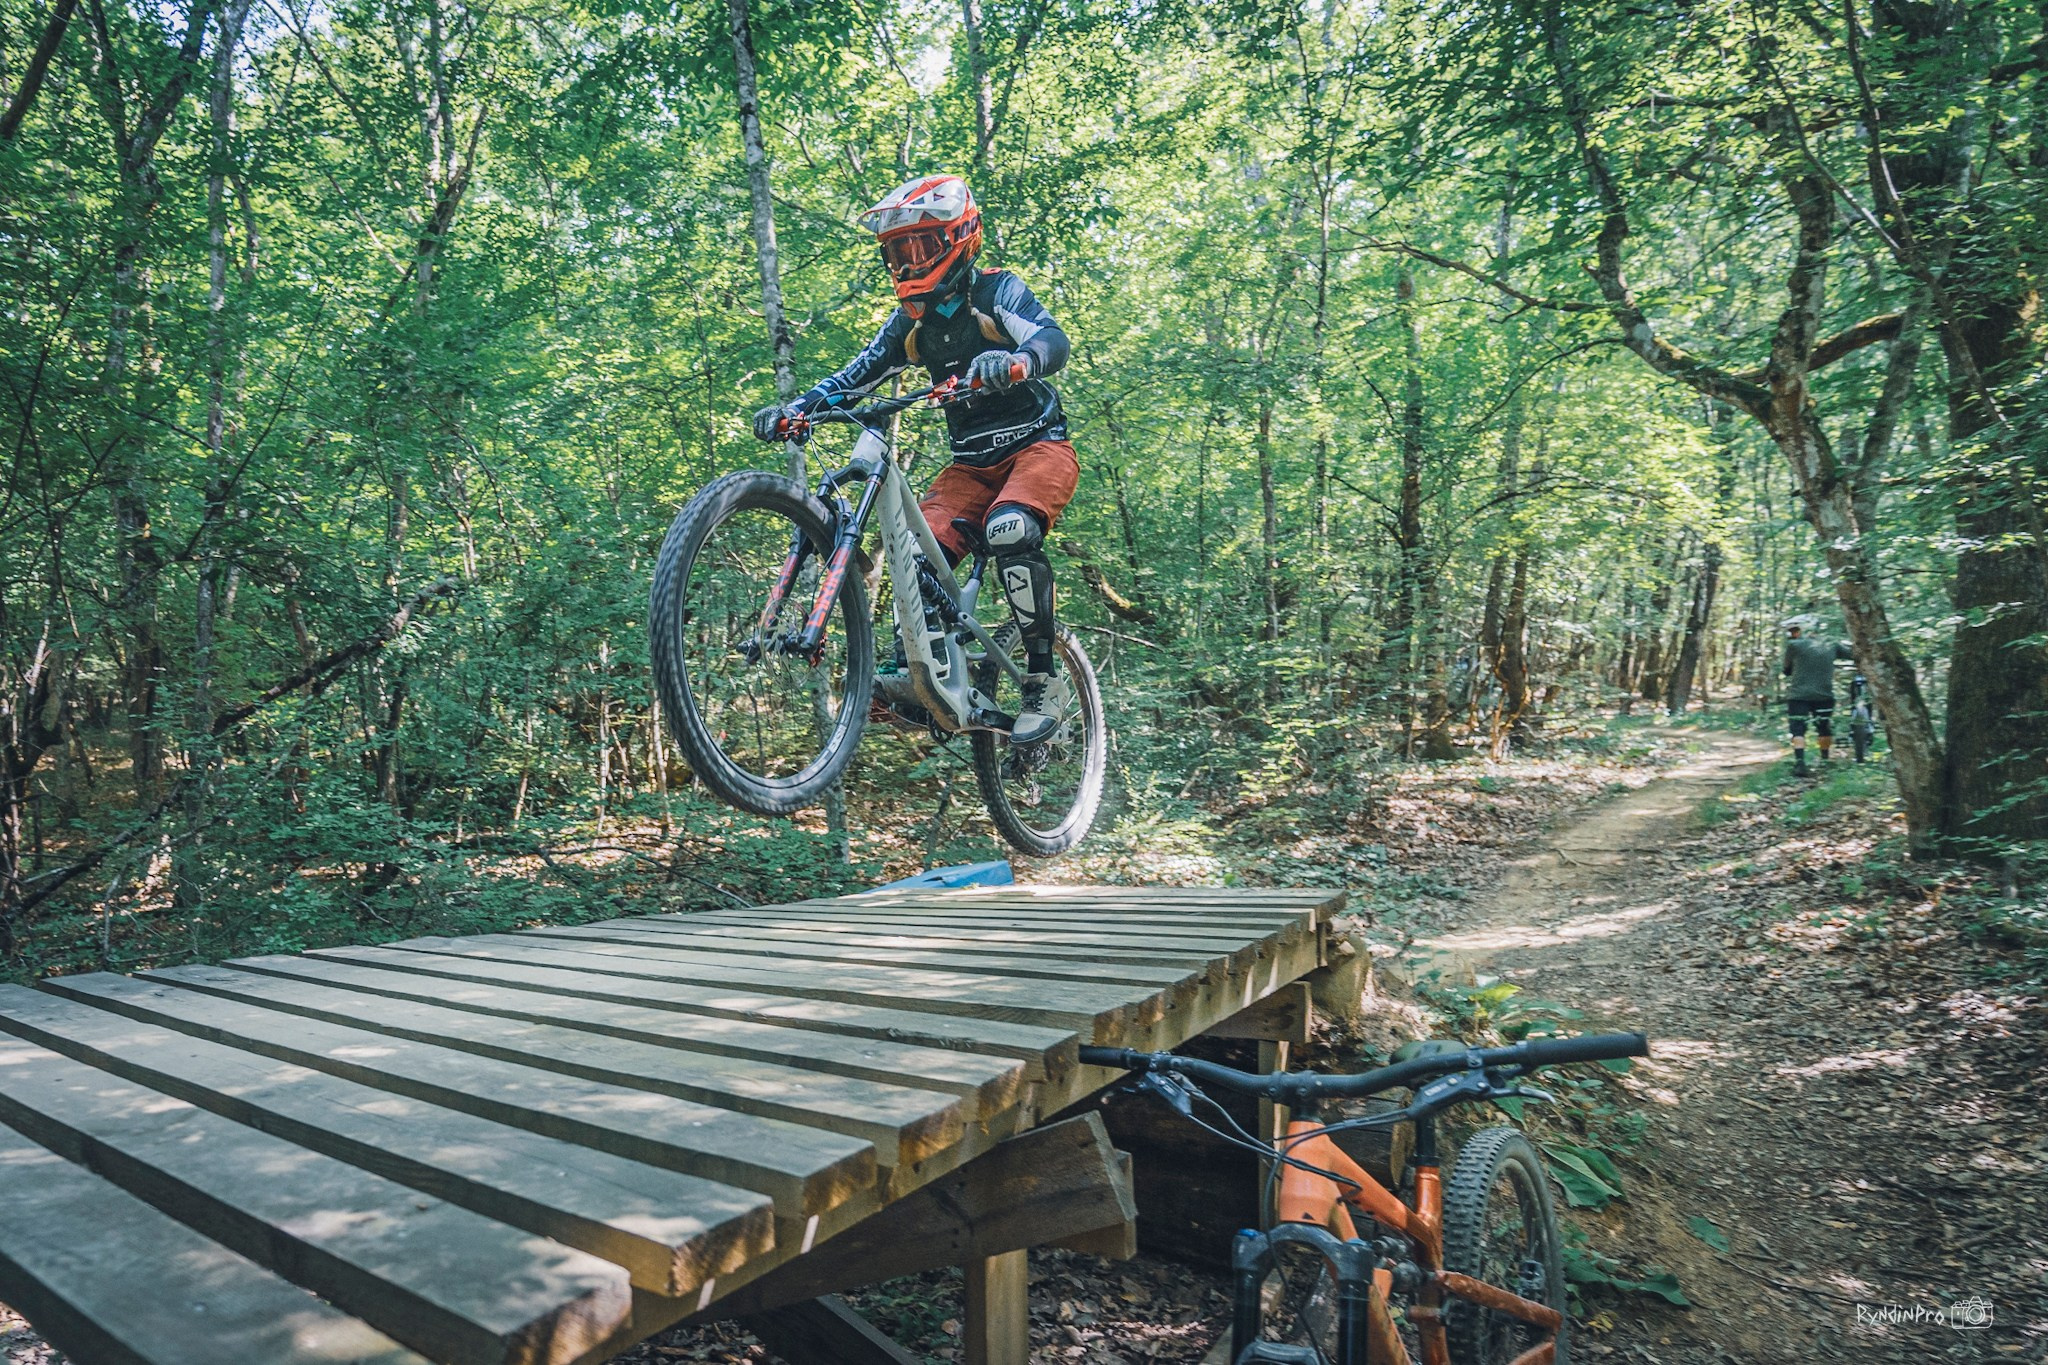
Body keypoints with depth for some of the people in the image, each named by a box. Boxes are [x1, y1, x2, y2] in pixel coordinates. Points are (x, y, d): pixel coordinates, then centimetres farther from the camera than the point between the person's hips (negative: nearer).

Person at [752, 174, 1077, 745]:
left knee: (1009, 529, -33)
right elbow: (854, 377, 2)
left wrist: (1014, 361, -50)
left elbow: (1053, 340, -26)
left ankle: (1044, 681, -23)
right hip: (972, 464, 6)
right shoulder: (910, 323, 6)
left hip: (1038, 447, -5)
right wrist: (793, 409, -17)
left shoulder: (998, 292, -9)